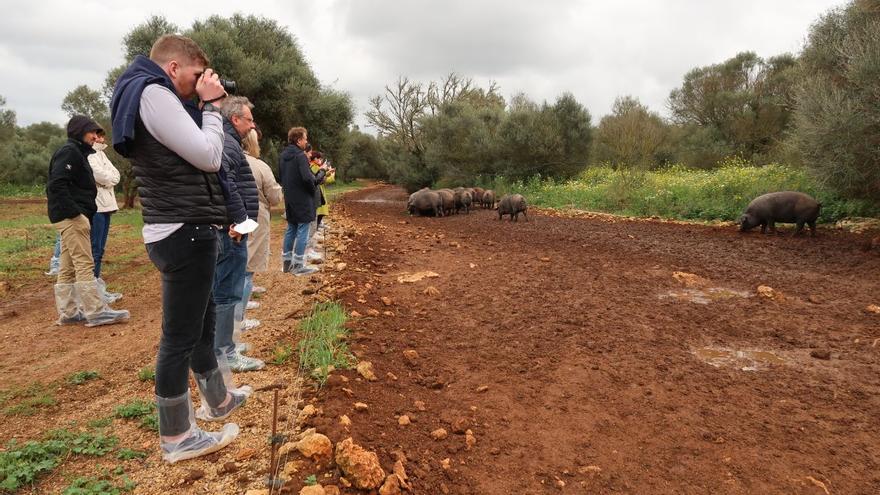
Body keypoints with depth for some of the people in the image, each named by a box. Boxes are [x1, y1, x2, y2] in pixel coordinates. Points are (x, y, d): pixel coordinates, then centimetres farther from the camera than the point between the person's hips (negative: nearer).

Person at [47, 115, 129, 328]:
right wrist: (73, 212, -23)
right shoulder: (69, 151, -9)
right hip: (72, 217, -10)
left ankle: (68, 312, 15)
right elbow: (57, 184, -20)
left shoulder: (77, 152, 21)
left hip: (71, 217, 10)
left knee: (67, 267, 10)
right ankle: (96, 312, -9)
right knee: (84, 264, -10)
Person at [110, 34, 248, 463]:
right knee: (180, 336, -1)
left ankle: (218, 400, 38)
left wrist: (207, 107, 12)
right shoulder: (152, 94, -14)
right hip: (183, 233, -11)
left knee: (202, 323, 21)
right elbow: (209, 157, -17)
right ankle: (177, 438, 12)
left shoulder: (151, 98, 19)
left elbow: (193, 158, 18)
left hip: (184, 231, 11)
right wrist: (211, 105, -4)